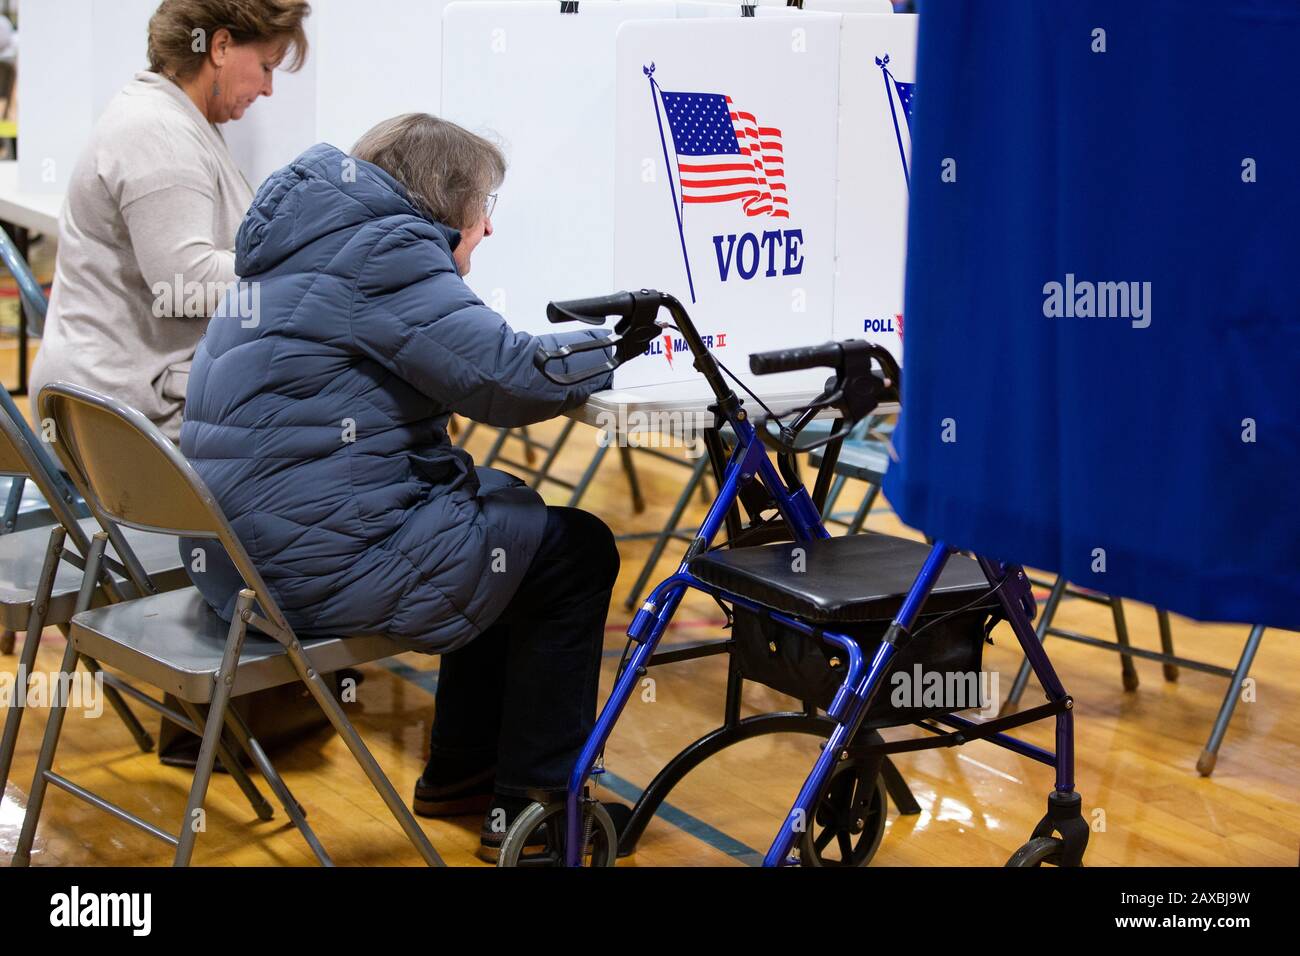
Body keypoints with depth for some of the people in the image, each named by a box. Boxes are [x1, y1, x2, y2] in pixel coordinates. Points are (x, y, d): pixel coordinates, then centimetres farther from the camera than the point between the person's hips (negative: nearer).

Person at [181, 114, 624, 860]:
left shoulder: (308, 239, 16)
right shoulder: (381, 251, -15)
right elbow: (507, 377, -20)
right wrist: (611, 345, -2)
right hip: (326, 563, -10)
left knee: (508, 504, 27)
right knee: (574, 552, 4)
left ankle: (461, 773, 32)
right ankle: (533, 807, 13)